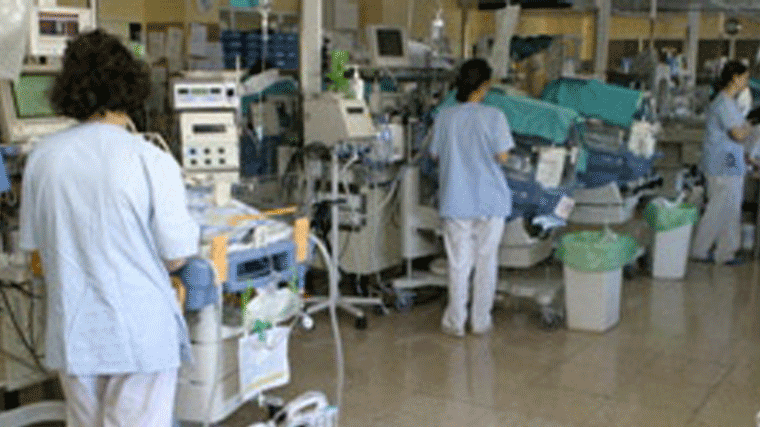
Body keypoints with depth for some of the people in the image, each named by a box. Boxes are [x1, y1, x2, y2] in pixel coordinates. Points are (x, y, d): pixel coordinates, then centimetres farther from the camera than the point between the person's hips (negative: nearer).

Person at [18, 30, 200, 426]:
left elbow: (32, 242, 6)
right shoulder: (153, 161, -17)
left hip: (72, 332, 4)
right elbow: (175, 257, -12)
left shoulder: (42, 157, -4)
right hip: (142, 334, -4)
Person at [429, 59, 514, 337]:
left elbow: (436, 155, 5)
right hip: (490, 201, -2)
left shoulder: (444, 117, -3)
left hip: (456, 201, 2)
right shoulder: (493, 116, -11)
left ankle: (455, 322, 15)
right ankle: (481, 321, 19)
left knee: (458, 263, 9)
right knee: (486, 261, 11)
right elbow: (502, 156, -10)